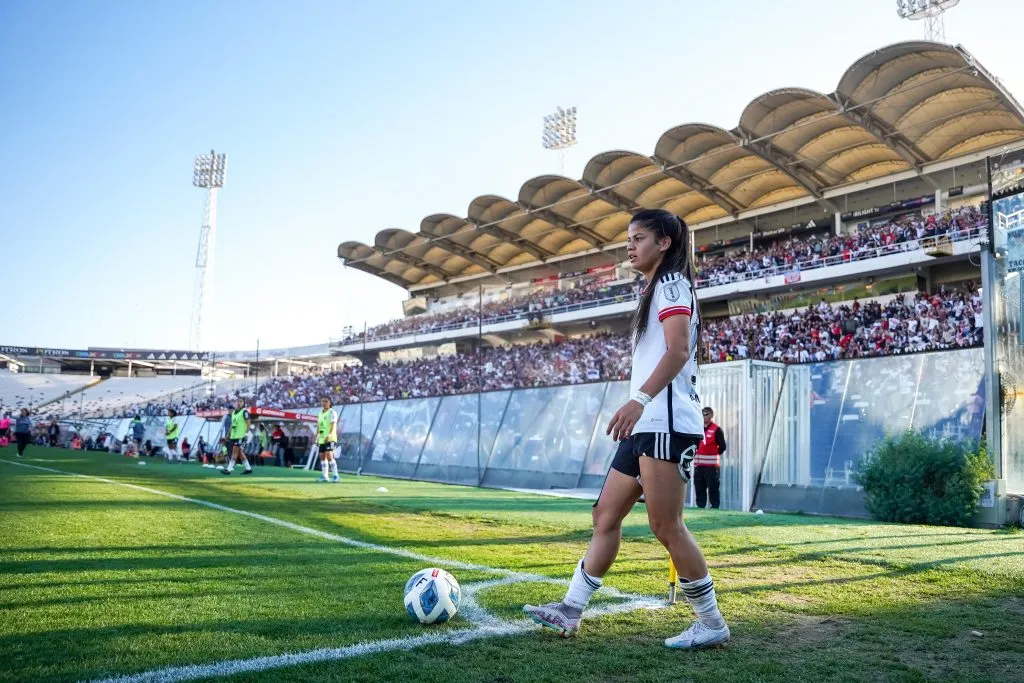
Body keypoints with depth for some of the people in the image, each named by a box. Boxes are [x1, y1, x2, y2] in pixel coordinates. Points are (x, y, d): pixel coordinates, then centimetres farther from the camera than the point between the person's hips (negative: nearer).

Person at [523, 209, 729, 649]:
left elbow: (679, 351, -20)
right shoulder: (654, 291, 24)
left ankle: (711, 624, 6)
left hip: (667, 423, -10)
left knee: (665, 527, -7)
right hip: (648, 426, 10)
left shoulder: (671, 284, -5)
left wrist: (639, 400, -31)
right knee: (606, 515, 9)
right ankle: (570, 612, 14)